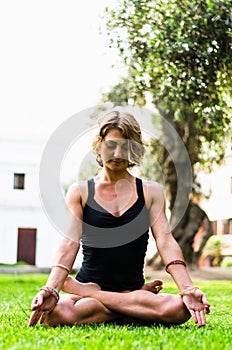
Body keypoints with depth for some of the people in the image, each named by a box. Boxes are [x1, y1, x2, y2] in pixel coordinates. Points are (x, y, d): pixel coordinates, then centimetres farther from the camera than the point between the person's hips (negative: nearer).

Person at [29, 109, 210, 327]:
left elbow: (166, 242, -3)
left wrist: (188, 290, -19)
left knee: (179, 309, -32)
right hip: (89, 283, -2)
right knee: (55, 313, -36)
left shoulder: (151, 192, 8)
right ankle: (135, 306, -16)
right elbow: (69, 244, -7)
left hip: (134, 286, 2)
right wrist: (51, 289, -25)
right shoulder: (80, 192, 5)